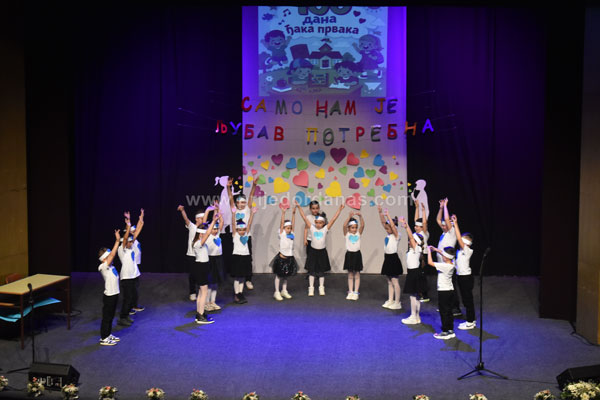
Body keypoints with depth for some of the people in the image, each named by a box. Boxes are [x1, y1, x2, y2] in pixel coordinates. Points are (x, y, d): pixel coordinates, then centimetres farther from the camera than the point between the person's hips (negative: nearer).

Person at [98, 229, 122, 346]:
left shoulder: (110, 266, 6)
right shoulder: (103, 267, -20)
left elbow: (112, 254, 9)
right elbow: (112, 254, -28)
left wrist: (118, 240, 0)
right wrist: (117, 241, -30)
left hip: (114, 294, 9)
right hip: (109, 296, -9)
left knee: (111, 316, 19)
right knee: (106, 317, 2)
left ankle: (108, 335, 32)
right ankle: (104, 339, 11)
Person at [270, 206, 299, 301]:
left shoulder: (291, 234, 7)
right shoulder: (282, 234, -5)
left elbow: (293, 223, 5)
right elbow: (282, 223, -12)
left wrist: (293, 213, -1)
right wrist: (283, 213, -18)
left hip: (290, 257, 5)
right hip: (282, 257, -5)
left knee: (286, 275, 15)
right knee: (279, 275, 3)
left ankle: (284, 291, 27)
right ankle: (277, 292, 10)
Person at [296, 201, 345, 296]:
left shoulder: (325, 229, -4)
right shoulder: (312, 228, -4)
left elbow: (333, 219, -9)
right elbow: (304, 218, -7)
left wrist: (340, 209, -14)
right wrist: (299, 207, -12)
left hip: (322, 252, 0)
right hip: (313, 251, 0)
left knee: (321, 271, 10)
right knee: (311, 271, 5)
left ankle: (321, 288, 23)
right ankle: (311, 288, 15)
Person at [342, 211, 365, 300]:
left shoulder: (358, 233, 2)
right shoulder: (347, 234, -1)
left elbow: (362, 226, -14)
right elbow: (344, 226, -19)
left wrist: (360, 217, -28)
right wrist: (349, 217, -29)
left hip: (357, 254, 0)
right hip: (349, 254, 0)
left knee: (357, 274, 5)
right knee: (350, 275, 8)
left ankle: (356, 292, 10)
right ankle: (350, 292, 15)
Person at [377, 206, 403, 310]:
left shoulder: (396, 235, -10)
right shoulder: (388, 234, 10)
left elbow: (393, 225, -25)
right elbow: (383, 222, 6)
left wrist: (387, 215, -23)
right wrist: (380, 213, -3)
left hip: (393, 259, -8)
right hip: (387, 258, 8)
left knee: (394, 281, -4)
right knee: (389, 282, 12)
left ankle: (397, 302, 1)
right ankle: (390, 300, 19)